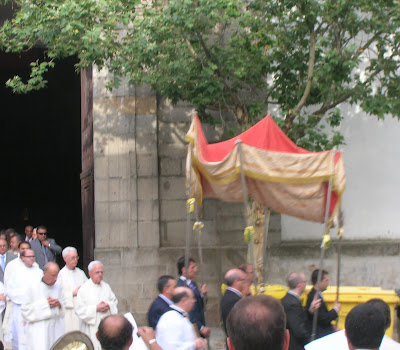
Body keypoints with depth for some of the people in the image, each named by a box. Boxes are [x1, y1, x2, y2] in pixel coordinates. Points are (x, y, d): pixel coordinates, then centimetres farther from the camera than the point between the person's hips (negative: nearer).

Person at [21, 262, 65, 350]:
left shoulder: (58, 287, 6)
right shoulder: (34, 288, -7)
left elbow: (64, 308, 15)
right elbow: (25, 309, -6)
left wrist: (59, 304, -8)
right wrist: (44, 304, -13)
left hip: (56, 330, 4)